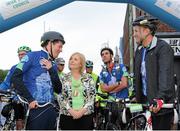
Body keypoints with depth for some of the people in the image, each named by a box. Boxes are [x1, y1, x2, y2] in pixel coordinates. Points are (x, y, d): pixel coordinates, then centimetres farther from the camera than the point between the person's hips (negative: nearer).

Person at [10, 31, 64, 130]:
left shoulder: (52, 64, 17)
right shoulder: (33, 56, -2)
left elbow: (58, 90, 11)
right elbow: (16, 78, -11)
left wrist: (51, 70, -2)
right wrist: (30, 99, -15)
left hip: (50, 109, 7)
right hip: (35, 109, -7)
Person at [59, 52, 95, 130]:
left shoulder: (88, 78, 8)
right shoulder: (64, 79, 7)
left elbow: (92, 97, 2)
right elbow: (61, 98, 1)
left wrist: (82, 111, -10)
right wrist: (71, 111, -11)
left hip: (86, 115, 0)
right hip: (67, 115, 0)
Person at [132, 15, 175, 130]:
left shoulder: (163, 48, -10)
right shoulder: (139, 50, 16)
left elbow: (166, 74, -22)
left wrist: (160, 98, -33)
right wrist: (135, 96, 11)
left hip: (161, 104, -7)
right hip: (144, 101, 7)